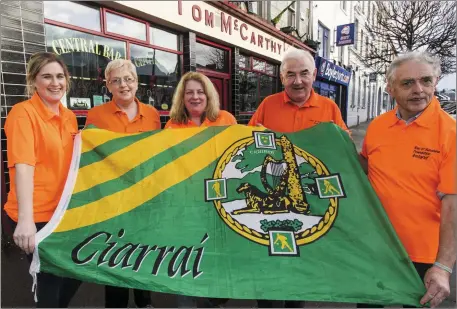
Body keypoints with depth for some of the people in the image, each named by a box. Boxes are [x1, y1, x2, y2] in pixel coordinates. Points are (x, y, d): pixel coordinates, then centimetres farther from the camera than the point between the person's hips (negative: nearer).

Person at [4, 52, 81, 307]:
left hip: (65, 211, 7)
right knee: (49, 279, 8)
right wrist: (26, 219, -33)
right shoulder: (23, 113, -14)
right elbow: (23, 166, -25)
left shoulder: (70, 116, 7)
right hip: (36, 216, -7)